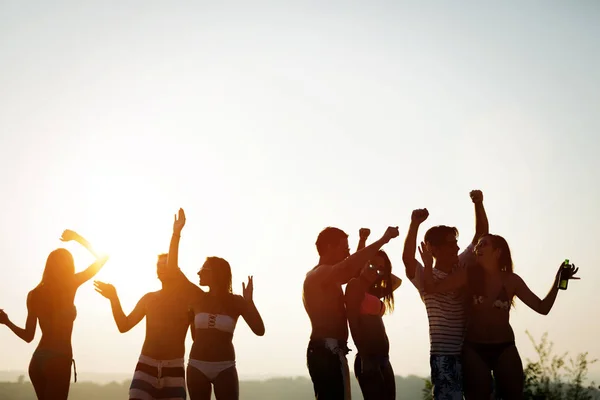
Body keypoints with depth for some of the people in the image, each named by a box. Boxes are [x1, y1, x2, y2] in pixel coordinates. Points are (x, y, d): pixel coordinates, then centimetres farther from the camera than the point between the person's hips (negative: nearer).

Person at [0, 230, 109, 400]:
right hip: (59, 360, -6)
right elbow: (102, 257, 2)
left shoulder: (34, 294, 7)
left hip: (38, 360, 6)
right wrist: (77, 238, 11)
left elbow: (28, 336, 8)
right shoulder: (70, 286, -5)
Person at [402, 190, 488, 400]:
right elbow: (408, 258, -28)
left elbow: (481, 234, 5)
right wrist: (415, 224, -38)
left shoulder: (462, 267, 8)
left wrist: (478, 204, -8)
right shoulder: (426, 278, -8)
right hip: (444, 355, -6)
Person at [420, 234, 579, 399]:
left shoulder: (511, 280, 1)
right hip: (474, 348, -1)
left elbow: (542, 307, 0)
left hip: (505, 348, 1)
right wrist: (428, 265, -22)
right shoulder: (469, 275, -2)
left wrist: (558, 280, -10)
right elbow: (432, 288, -6)